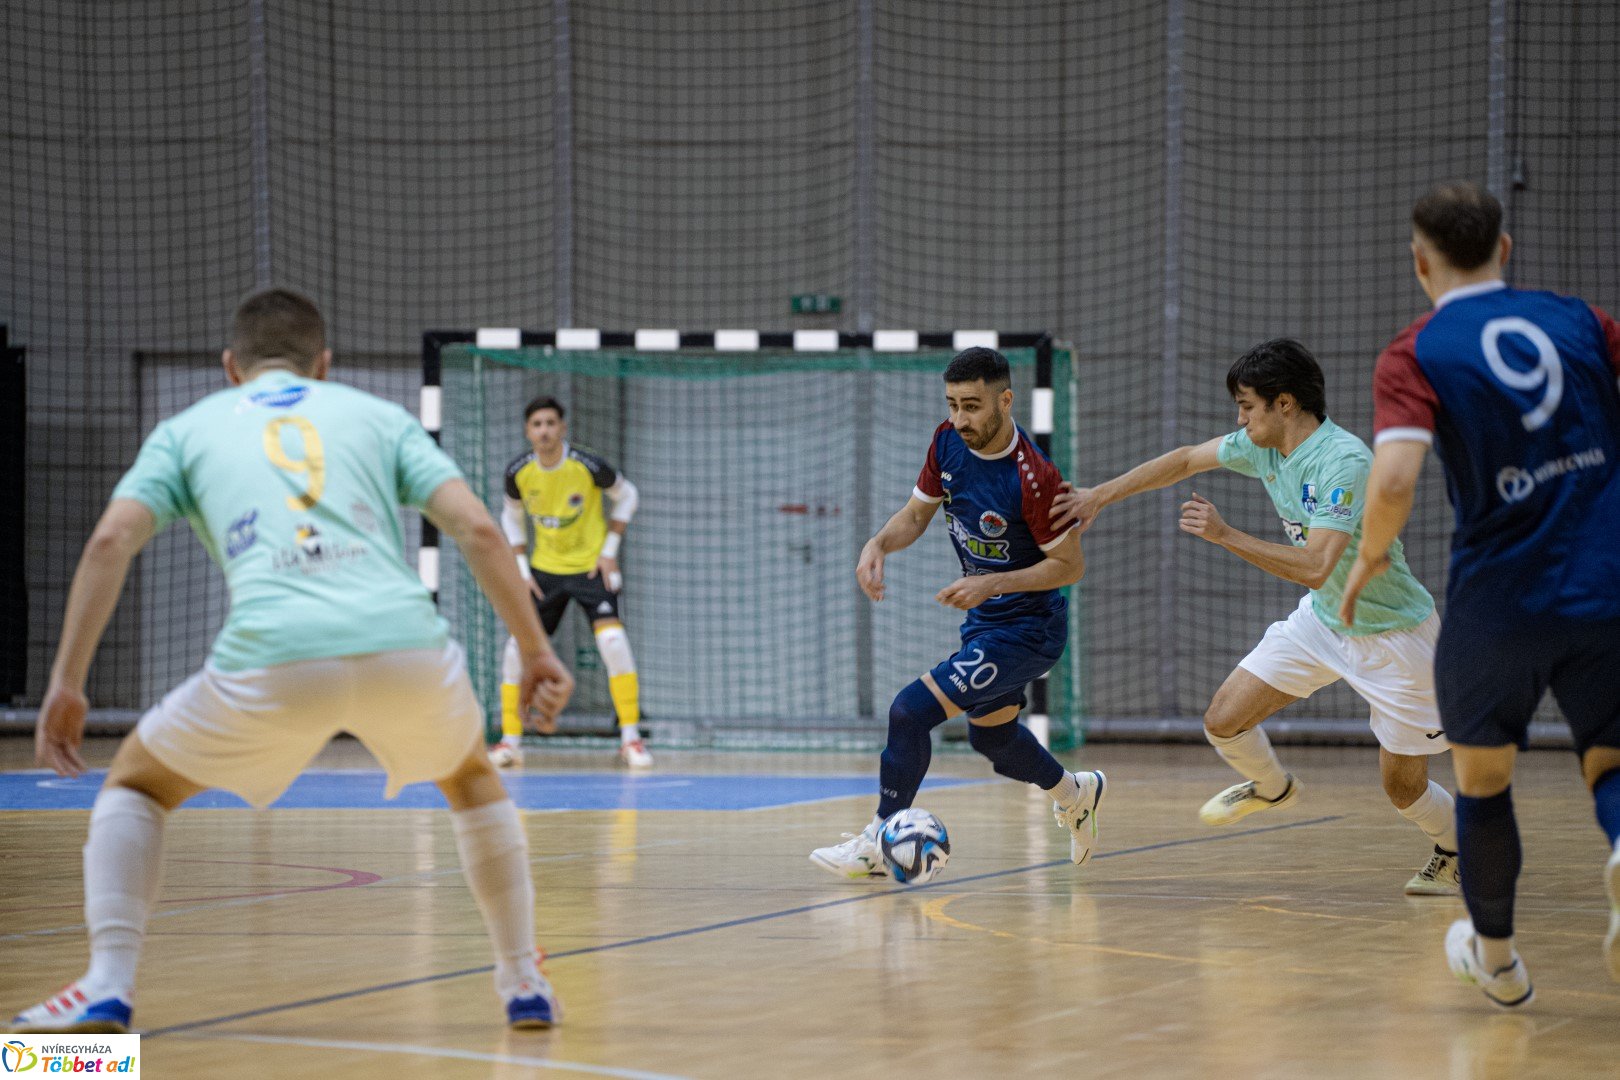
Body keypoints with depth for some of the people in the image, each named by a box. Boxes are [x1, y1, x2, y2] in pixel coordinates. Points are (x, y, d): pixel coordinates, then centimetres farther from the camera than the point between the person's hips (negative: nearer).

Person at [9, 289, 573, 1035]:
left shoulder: (187, 428, 24)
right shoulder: (378, 415, 26)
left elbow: (111, 540, 8)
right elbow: (478, 529, 13)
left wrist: (66, 683, 7)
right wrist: (535, 652, 16)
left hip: (271, 661, -1)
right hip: (405, 642, 2)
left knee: (136, 783, 25)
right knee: (472, 779, 35)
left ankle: (108, 986, 7)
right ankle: (524, 984, 29)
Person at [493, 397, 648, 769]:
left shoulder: (587, 466, -18)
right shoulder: (518, 472, -9)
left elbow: (626, 495, -1)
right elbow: (512, 518, 9)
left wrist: (610, 551, -6)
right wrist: (522, 569, 1)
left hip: (590, 567, -3)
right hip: (544, 569, 3)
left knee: (613, 640, -20)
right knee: (518, 646, -5)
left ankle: (631, 738, -11)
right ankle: (510, 741, 9)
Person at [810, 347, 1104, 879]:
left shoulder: (1033, 478, -28)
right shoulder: (948, 443, -6)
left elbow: (1070, 564, -20)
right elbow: (916, 513, 7)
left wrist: (992, 584, -27)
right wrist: (879, 544, -14)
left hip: (1029, 629, -9)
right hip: (984, 618, 9)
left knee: (911, 710, -18)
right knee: (991, 735, 27)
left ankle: (879, 845, -5)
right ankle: (1074, 793, 54)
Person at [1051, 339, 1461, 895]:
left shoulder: (1344, 462, -30)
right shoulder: (1263, 446, -6)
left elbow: (1316, 568, -37)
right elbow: (1185, 459, 10)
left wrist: (1224, 534, -36)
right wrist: (1100, 495, 9)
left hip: (1392, 635, -7)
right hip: (1322, 619, 7)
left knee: (1403, 786, 0)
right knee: (1223, 722, 1)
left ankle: (1458, 853, 32)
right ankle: (1271, 787, 33)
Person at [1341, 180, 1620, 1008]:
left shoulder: (1416, 355, -6)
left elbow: (1394, 478, -20)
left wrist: (1369, 559, -2)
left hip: (1499, 600, -2)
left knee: (1481, 775, 20)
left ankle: (1494, 955, 32)